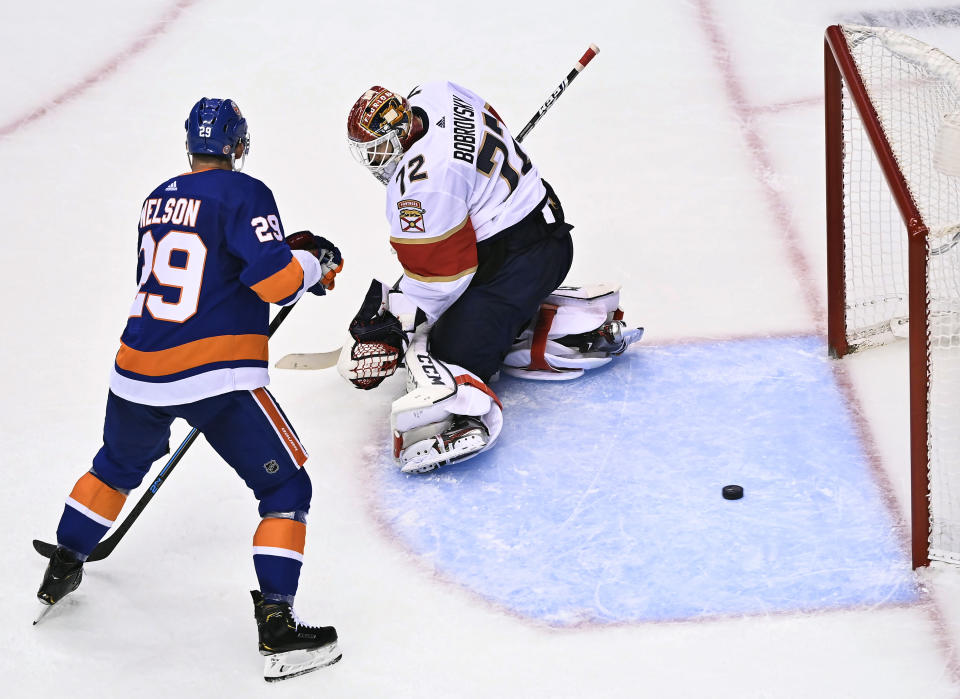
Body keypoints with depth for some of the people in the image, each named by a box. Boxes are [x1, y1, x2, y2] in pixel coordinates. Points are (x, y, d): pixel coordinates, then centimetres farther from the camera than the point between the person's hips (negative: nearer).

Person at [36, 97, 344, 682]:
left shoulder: (159, 200, 14)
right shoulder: (243, 193, -7)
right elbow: (275, 279, -16)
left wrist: (286, 252, 27)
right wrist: (314, 263, 4)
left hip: (139, 373, 6)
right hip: (218, 379, -6)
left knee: (118, 465, 33)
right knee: (286, 489, 3)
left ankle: (62, 569, 42)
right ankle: (276, 626, -7)